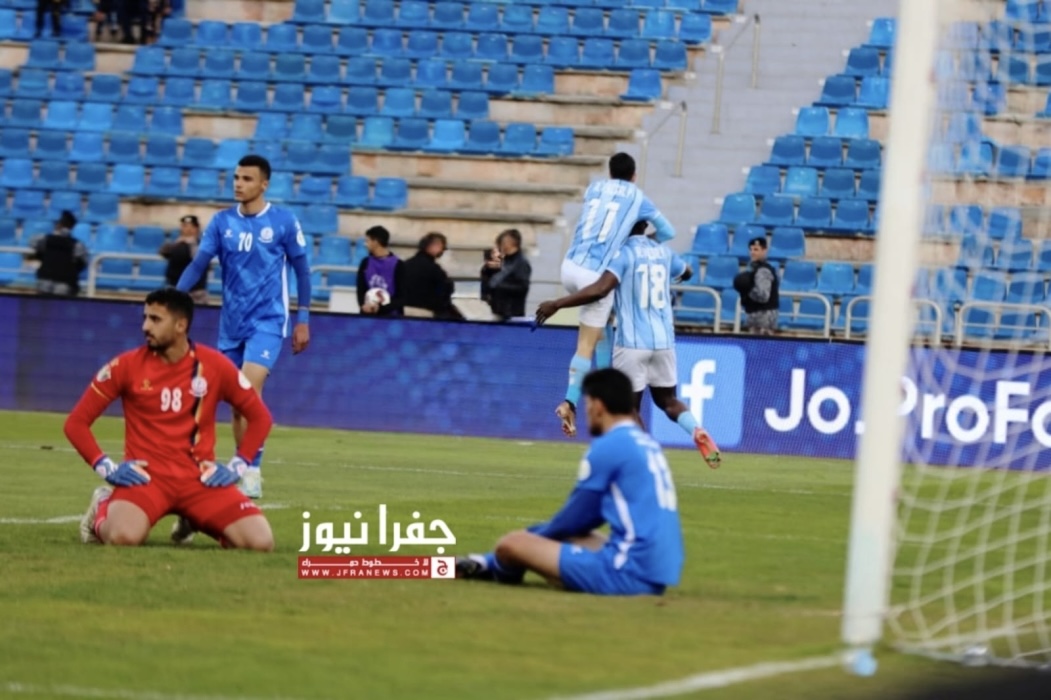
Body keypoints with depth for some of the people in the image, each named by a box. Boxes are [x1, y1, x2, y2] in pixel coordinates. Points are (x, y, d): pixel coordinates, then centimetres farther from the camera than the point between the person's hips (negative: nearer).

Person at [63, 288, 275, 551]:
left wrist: (237, 466, 2)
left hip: (200, 479, 2)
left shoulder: (214, 365, 0)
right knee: (124, 536, -35)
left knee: (260, 541, -17)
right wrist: (106, 467, -8)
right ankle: (103, 511, 5)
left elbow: (260, 416, 12)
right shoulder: (127, 366, -3)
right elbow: (76, 422, 3)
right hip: (146, 476, -2)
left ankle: (195, 519, 15)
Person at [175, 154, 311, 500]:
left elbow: (301, 270, 2)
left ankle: (252, 474, -16)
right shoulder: (222, 222, 2)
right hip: (232, 323, 4)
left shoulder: (283, 221, -5)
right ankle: (244, 472, 18)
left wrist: (303, 319, 1)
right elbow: (198, 264, -4)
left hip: (267, 321, -4)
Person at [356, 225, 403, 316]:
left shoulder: (398, 265, -6)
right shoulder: (366, 264, 8)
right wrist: (363, 305, -15)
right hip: (368, 314, 4)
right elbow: (361, 289, 7)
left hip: (390, 315, -4)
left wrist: (380, 308, -20)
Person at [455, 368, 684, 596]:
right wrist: (532, 534, 26)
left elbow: (574, 518, -2)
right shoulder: (647, 444, 17)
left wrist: (530, 536, 17)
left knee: (512, 544, -3)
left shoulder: (608, 446, -9)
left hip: (628, 574, -9)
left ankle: (495, 566, 30)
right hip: (660, 574, 9)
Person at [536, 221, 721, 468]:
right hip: (664, 341, 5)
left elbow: (600, 289, -22)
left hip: (631, 343, -5)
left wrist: (557, 304, -18)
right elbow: (687, 272, 32)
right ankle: (698, 432, -11)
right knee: (668, 400, 17)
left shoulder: (624, 253, -8)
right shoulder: (663, 252, 10)